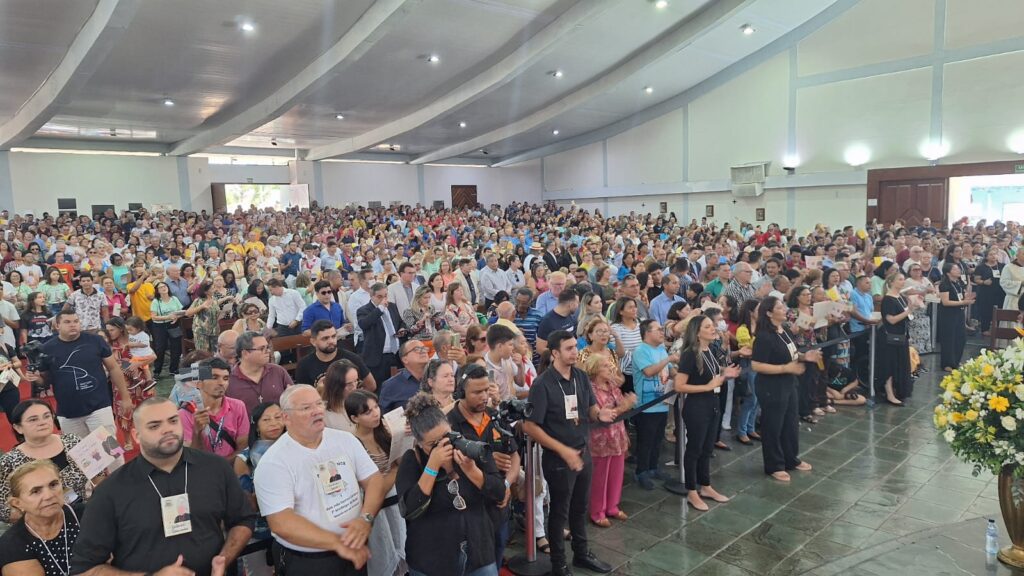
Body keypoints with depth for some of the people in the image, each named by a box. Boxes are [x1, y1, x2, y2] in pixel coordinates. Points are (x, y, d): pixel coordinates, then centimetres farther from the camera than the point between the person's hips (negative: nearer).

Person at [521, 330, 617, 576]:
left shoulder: (582, 376, -1)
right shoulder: (542, 384, -21)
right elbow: (530, 426, -21)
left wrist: (599, 414, -15)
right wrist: (563, 450, -24)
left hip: (584, 452, 6)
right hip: (558, 458, -6)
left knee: (580, 507, 22)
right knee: (560, 511, 11)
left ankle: (582, 553, 42)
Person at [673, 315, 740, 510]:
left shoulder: (710, 352, 7)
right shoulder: (690, 354, -18)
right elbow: (678, 386, -22)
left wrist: (725, 375, 2)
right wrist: (708, 386, -21)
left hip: (712, 406, 8)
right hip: (696, 408, -8)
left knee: (707, 449, 18)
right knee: (694, 449, 4)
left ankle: (705, 487, 33)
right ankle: (692, 493, 16)